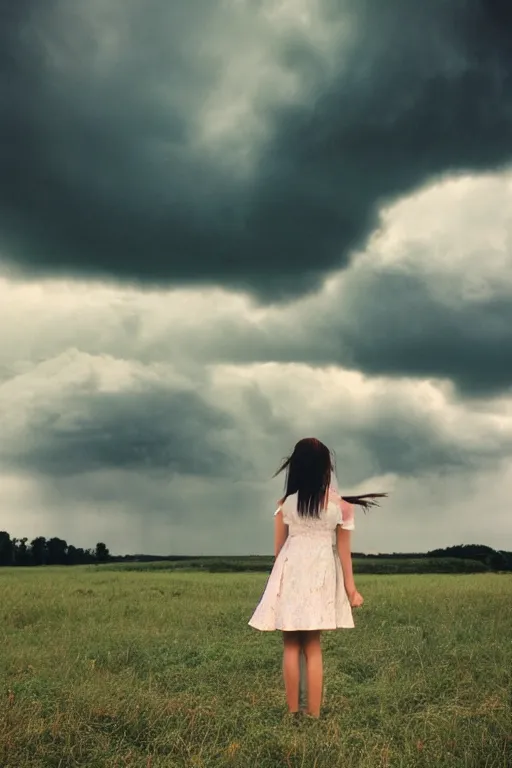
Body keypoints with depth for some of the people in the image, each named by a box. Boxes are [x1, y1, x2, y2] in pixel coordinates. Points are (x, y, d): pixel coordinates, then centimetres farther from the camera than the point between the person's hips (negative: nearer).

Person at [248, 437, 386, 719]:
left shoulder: (286, 503, -5)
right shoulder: (338, 504, -5)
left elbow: (278, 547, 2)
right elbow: (343, 549, 0)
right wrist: (350, 586, 8)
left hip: (290, 573, -1)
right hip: (320, 575, 1)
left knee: (291, 645, 8)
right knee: (313, 647, 10)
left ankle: (293, 711, 12)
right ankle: (313, 713, 11)